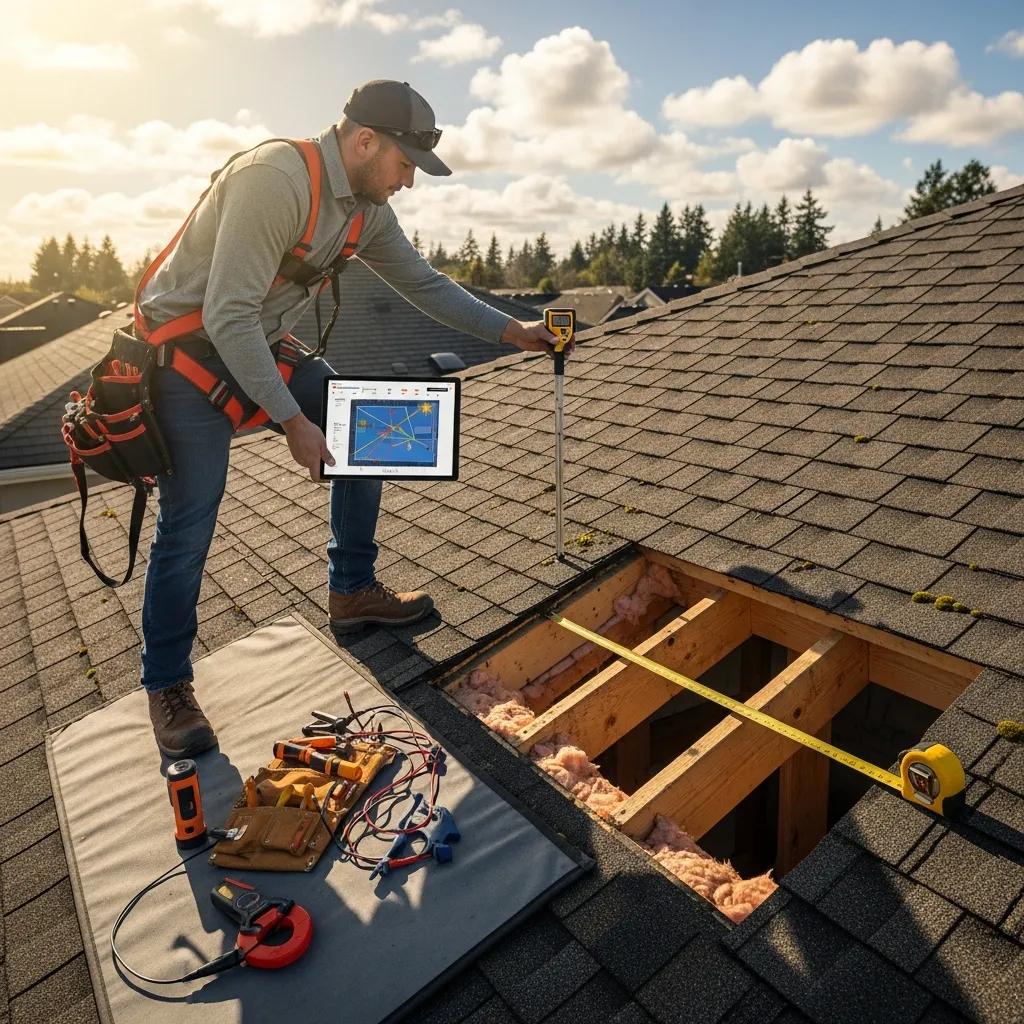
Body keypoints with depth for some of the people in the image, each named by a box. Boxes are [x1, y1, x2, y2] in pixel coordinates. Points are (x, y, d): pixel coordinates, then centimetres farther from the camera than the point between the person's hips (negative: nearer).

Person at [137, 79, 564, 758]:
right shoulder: (276, 178, -27)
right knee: (187, 530, -10)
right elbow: (227, 315, -30)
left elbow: (424, 283, 10)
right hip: (188, 354, -8)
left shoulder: (368, 208, 1)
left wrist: (512, 331, 4)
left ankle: (352, 593, 17)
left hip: (262, 346, 8)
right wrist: (292, 422, -29)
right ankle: (168, 687, 10)